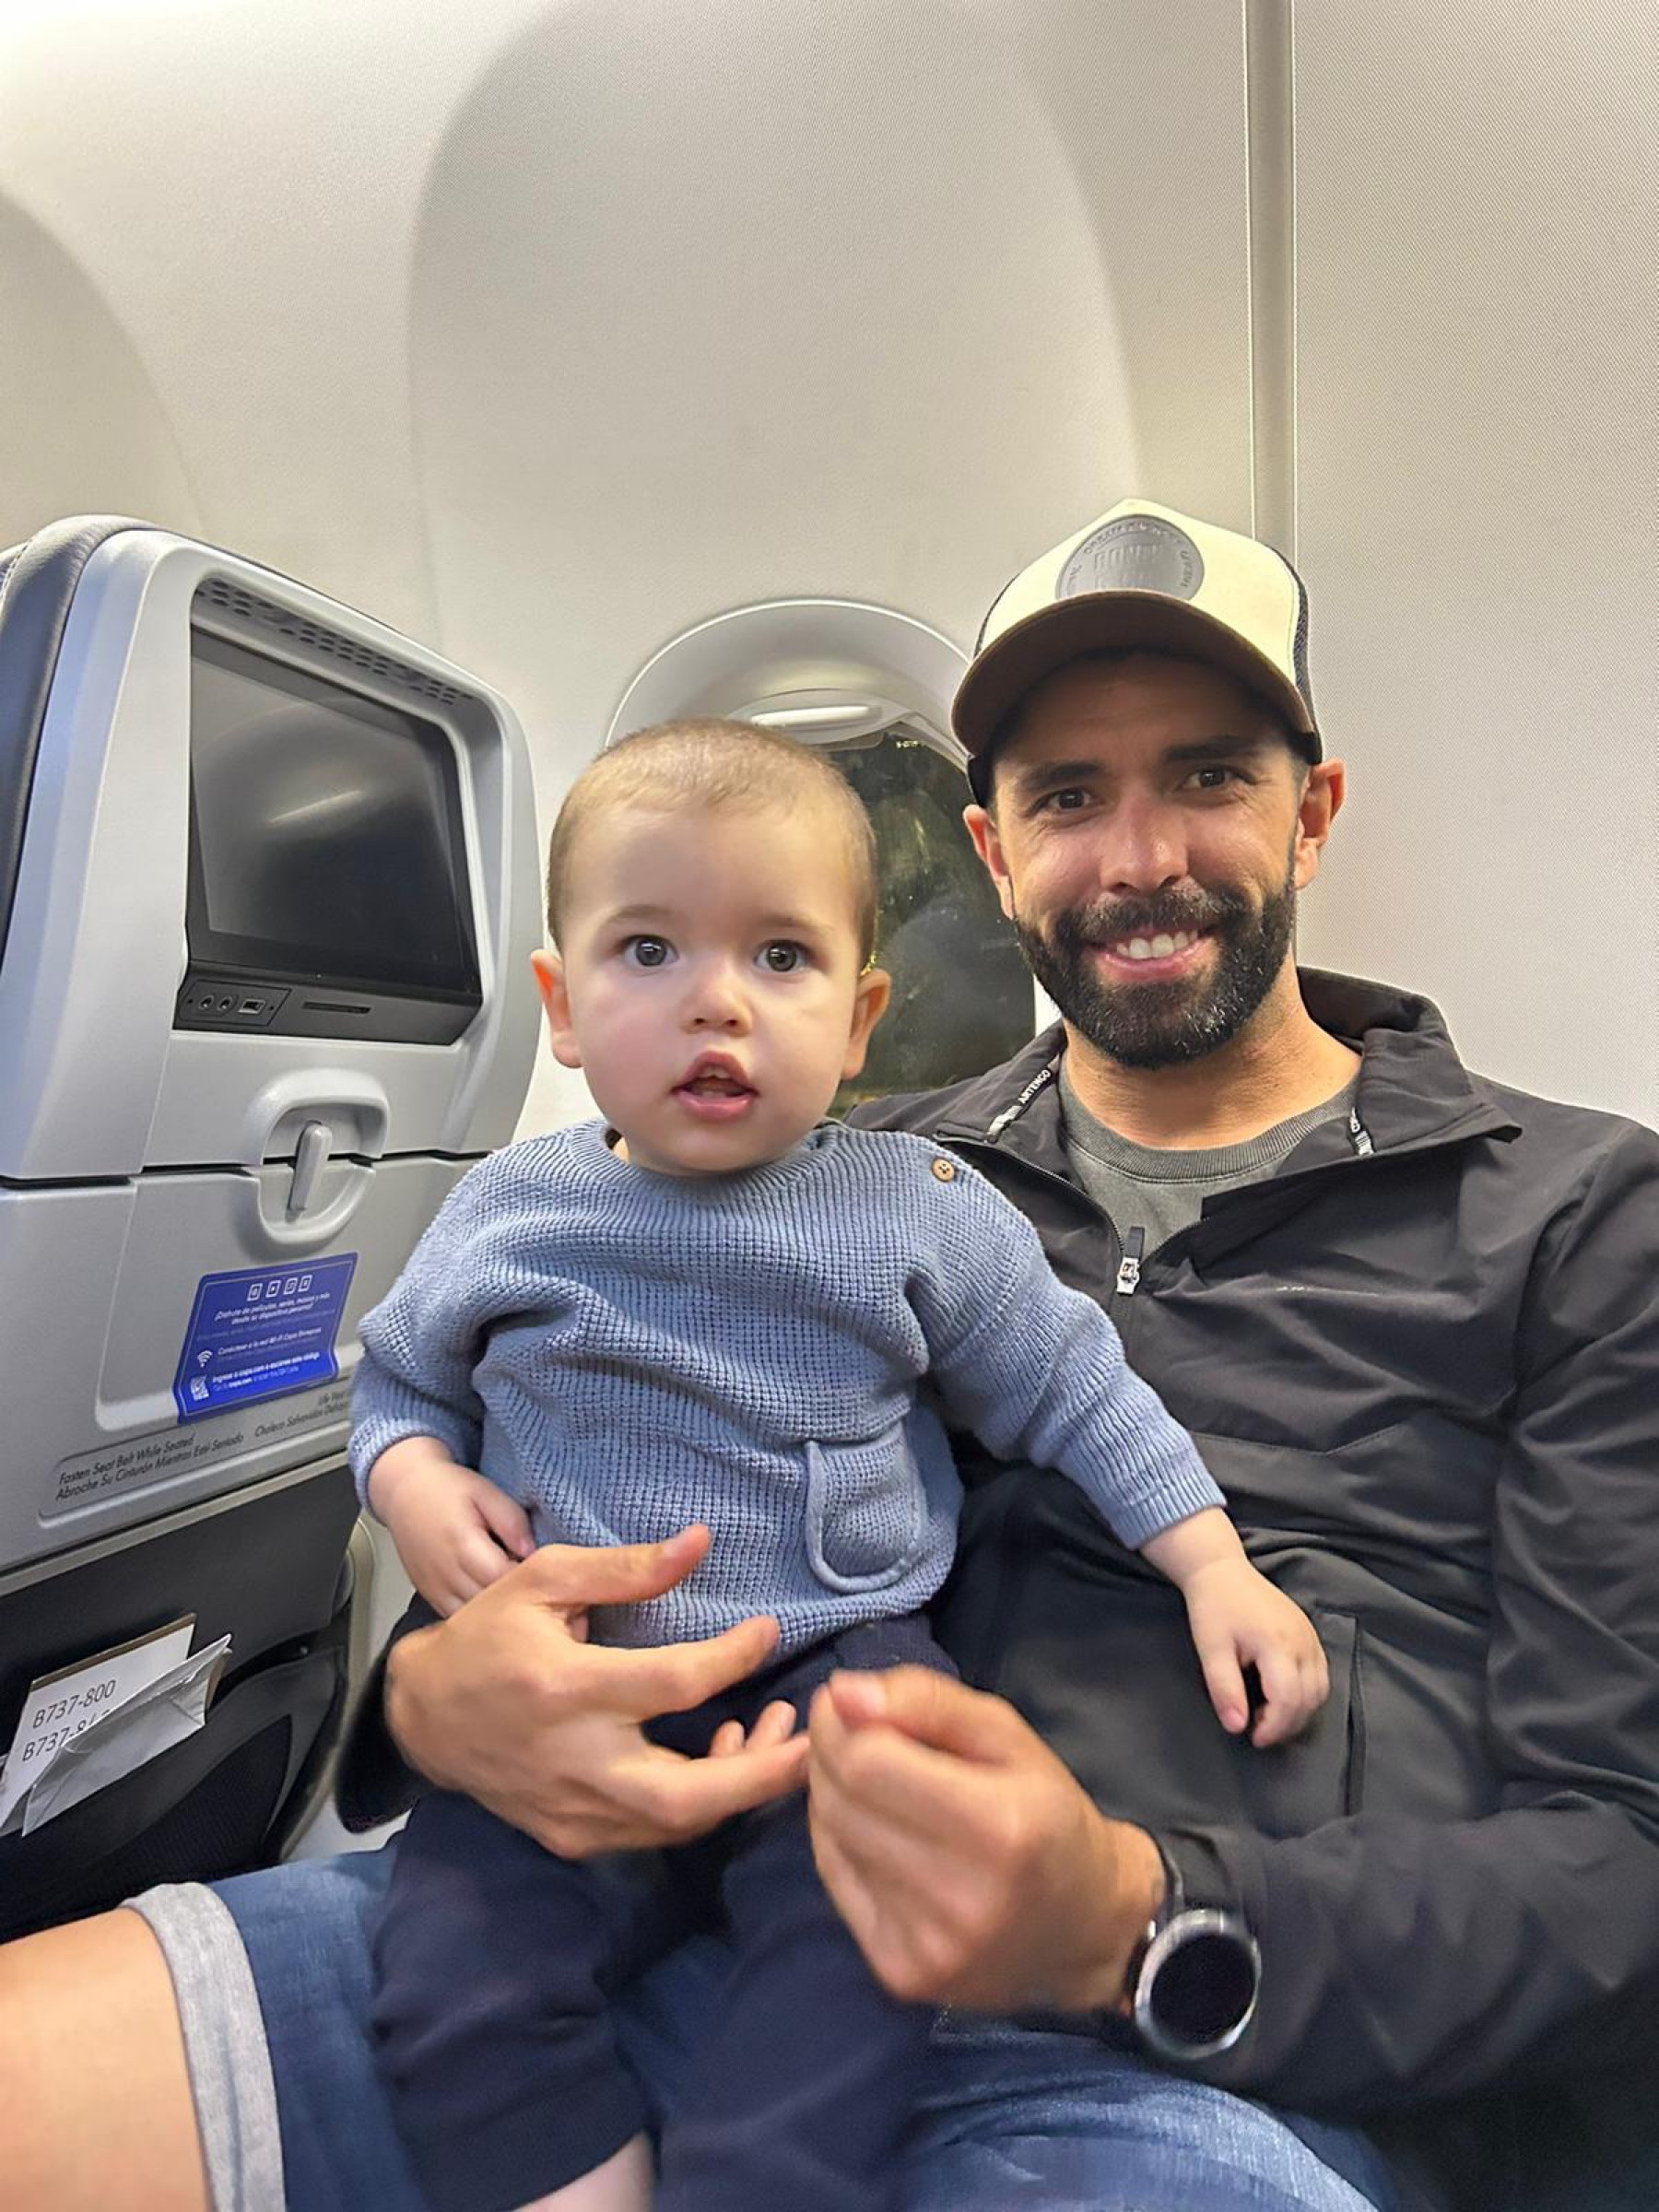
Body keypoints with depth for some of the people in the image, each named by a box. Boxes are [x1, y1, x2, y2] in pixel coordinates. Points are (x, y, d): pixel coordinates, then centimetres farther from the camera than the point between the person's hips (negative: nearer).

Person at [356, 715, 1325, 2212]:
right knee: (453, 1972, -13)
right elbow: (400, 1382, 16)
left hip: (840, 1672, -1)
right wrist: (416, 1485, -5)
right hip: (563, 1702, 2)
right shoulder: (507, 1216, 1)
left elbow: (1073, 1392, 5)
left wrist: (1216, 1565, -2)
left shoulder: (917, 1213, -4)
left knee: (862, 1925, -24)